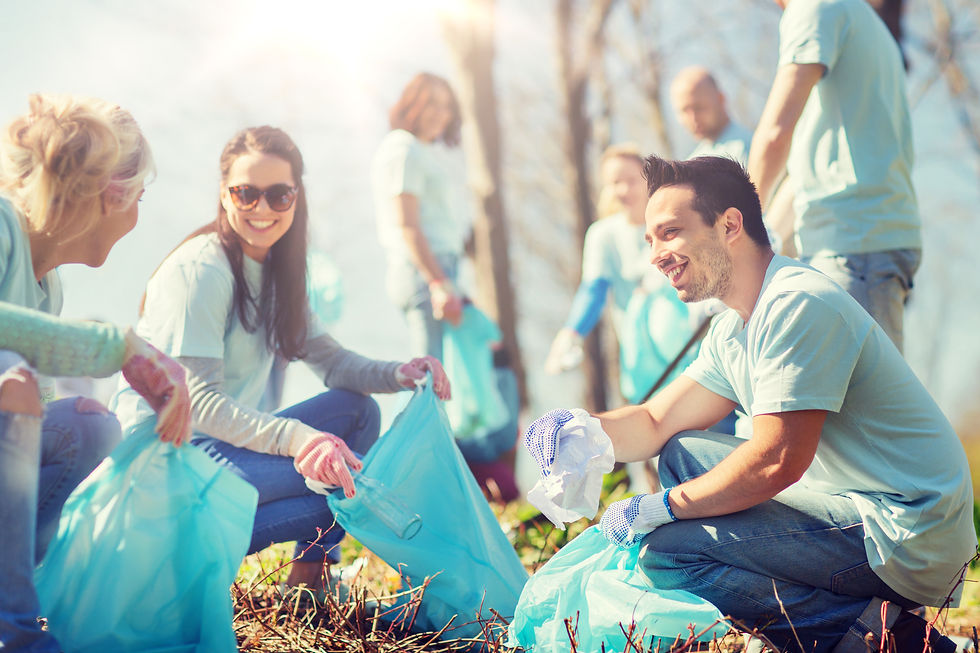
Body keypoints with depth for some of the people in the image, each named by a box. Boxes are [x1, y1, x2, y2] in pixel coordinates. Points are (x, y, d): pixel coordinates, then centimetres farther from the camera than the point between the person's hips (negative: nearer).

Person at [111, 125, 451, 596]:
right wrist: (297, 438, -36)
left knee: (358, 410, 6)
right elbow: (196, 400, -23)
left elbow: (329, 358, 11)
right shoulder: (200, 271, -17)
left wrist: (398, 374, -9)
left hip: (222, 437, 9)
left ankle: (309, 577, 5)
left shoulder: (276, 270, 11)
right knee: (341, 479, -20)